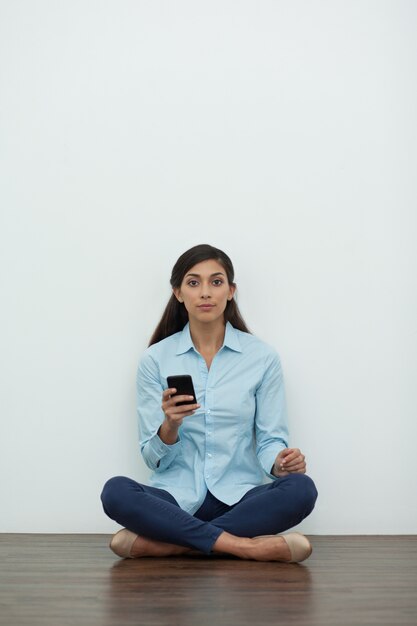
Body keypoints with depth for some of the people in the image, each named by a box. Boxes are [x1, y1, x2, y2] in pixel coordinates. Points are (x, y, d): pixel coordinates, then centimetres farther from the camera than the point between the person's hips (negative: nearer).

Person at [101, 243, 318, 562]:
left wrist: (282, 462, -20)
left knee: (301, 489, -30)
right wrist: (170, 425, -21)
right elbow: (155, 459, 1)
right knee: (116, 491, -30)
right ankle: (248, 546, -25)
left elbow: (270, 440, 3)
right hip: (177, 497, 0)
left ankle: (157, 543, -22)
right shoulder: (155, 360, 2)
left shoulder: (262, 356, 2)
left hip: (239, 498, 1)